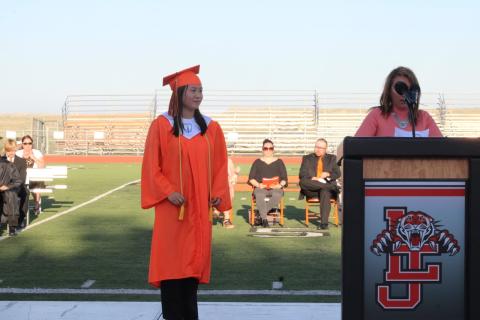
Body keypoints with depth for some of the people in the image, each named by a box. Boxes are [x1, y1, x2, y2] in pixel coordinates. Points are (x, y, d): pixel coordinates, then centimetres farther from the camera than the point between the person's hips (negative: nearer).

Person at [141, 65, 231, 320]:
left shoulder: (211, 128, 8)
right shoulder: (161, 126, -2)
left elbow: (220, 166, 9)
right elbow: (152, 166, -3)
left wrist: (219, 194, -5)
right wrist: (168, 191, -15)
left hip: (199, 208, 3)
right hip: (171, 206, -3)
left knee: (194, 259, 6)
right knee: (171, 260, -3)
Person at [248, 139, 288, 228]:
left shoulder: (279, 162, 19)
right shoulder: (257, 162, 17)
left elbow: (284, 178, 14)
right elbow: (251, 178, 10)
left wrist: (280, 185, -7)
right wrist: (258, 185, -9)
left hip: (275, 188, 1)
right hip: (260, 188, 0)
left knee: (277, 195, -37)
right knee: (260, 195, -38)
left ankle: (261, 215, -32)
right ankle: (264, 219, -37)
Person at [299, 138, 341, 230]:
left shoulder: (332, 158, 19)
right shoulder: (307, 158, 16)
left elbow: (337, 174, 10)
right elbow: (302, 174, 3)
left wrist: (328, 174, -11)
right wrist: (312, 179, -17)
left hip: (326, 188, -1)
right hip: (311, 190, 1)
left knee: (325, 191, -38)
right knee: (302, 182, -33)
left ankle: (324, 222, -43)